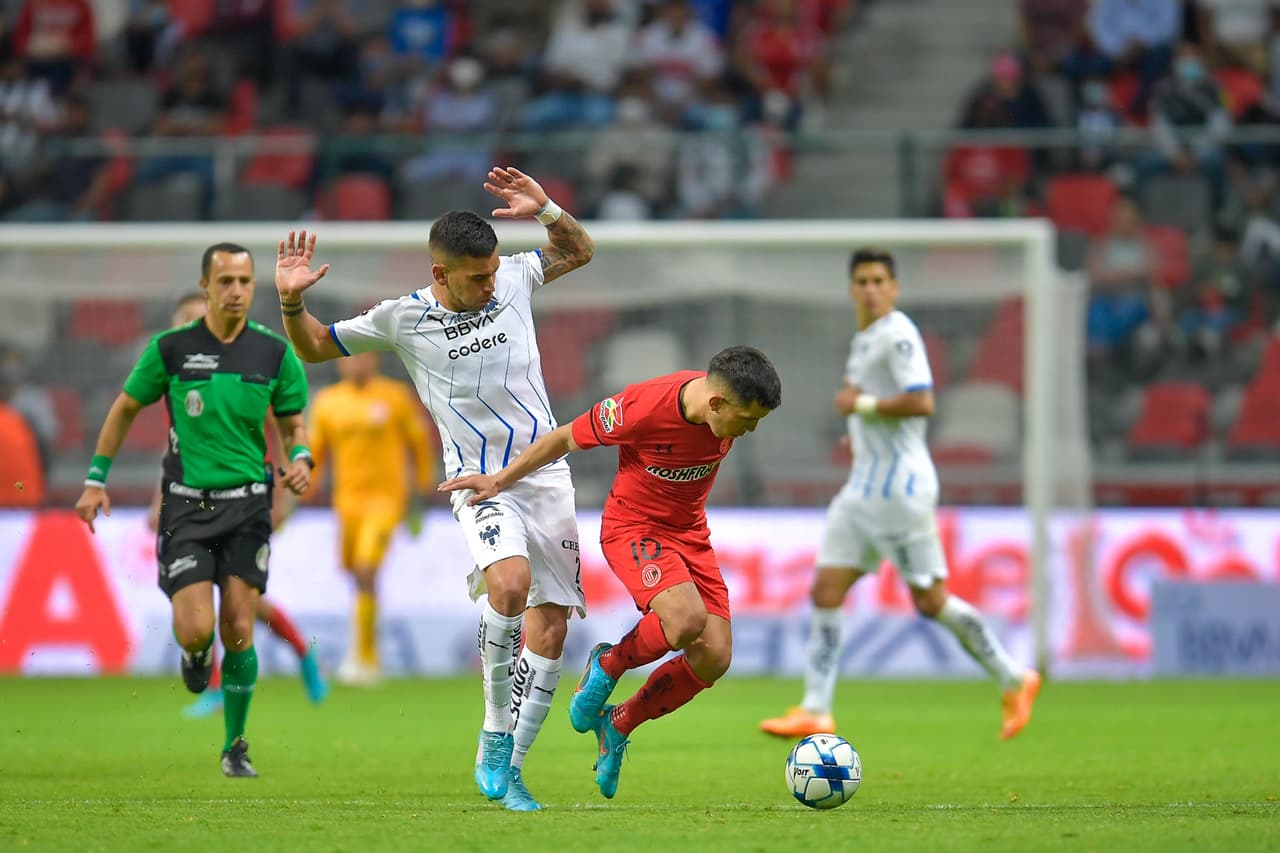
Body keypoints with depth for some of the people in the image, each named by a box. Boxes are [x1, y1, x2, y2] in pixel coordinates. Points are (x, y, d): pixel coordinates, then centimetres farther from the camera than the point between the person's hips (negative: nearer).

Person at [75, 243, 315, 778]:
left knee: (238, 630, -5)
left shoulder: (274, 353, 1)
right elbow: (125, 409, 10)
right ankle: (195, 653, 26)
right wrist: (97, 480, 8)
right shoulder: (171, 349, -2)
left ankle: (235, 747, 12)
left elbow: (293, 423, 12)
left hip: (247, 506, 1)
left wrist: (300, 460, -10)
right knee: (196, 629, -14)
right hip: (186, 506, -1)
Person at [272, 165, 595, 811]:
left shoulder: (513, 279, 4)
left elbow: (579, 250, 20)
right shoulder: (402, 318, -3)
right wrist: (291, 301, -10)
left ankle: (507, 770, 8)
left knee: (550, 628, -1)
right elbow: (314, 347, 9)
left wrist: (545, 210, 1)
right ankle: (496, 731, -15)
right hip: (481, 483, -4)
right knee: (510, 583, -32)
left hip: (547, 474, 4)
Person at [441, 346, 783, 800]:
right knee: (686, 619, -32)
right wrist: (500, 480, -3)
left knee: (713, 657, -6)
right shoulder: (643, 408, -28)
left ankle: (619, 726, 15)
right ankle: (608, 664, -1)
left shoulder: (727, 406, -12)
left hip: (689, 532, 6)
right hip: (634, 525, -6)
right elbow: (567, 438, -12)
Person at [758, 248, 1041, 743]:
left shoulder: (897, 334, -13)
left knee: (930, 601, -4)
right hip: (865, 487, 9)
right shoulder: (864, 340, 16)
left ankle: (1014, 682, 10)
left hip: (900, 487, -9)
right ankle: (816, 711, -2)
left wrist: (862, 404, -15)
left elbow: (921, 402, -24)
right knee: (826, 592, 0)